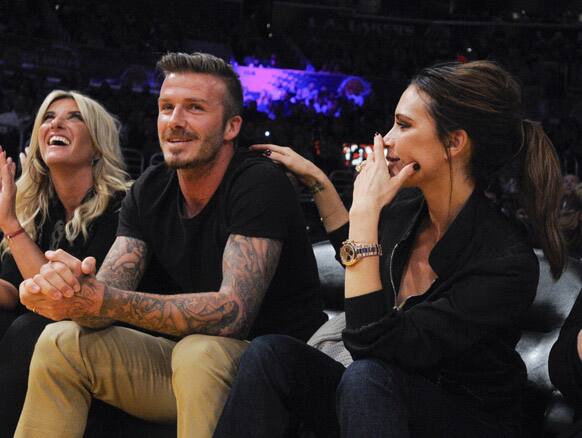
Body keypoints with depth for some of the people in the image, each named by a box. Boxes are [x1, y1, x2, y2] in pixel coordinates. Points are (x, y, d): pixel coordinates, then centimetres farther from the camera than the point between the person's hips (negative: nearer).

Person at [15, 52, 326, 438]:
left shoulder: (260, 184, -18)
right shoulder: (149, 191, 3)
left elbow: (234, 312, -29)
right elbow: (106, 294, -7)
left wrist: (106, 301, -38)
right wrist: (71, 284, -33)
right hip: (189, 361, 6)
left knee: (199, 351, -36)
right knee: (60, 343, -7)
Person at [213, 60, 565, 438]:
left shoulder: (508, 263, -24)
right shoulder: (403, 210, -3)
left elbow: (370, 343, -28)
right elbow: (357, 259, 24)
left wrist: (364, 212, -26)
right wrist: (318, 181, 16)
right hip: (383, 401, 7)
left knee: (366, 376, -36)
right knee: (269, 354, -17)